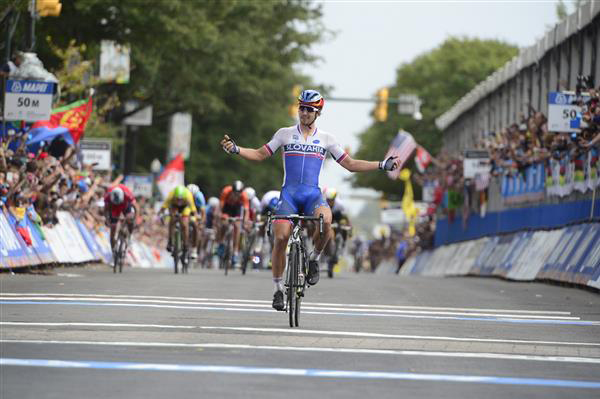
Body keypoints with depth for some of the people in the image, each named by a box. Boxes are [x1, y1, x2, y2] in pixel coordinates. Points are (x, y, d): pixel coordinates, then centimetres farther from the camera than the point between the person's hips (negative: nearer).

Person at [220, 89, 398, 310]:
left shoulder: (326, 139, 10)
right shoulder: (285, 134, 8)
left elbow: (350, 164, 13)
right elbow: (260, 155, 10)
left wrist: (382, 165, 4)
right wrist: (235, 149, -6)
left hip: (313, 194, 0)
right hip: (289, 193, 0)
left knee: (325, 221, -33)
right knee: (281, 238, -16)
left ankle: (314, 259, -5)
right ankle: (278, 288, 0)